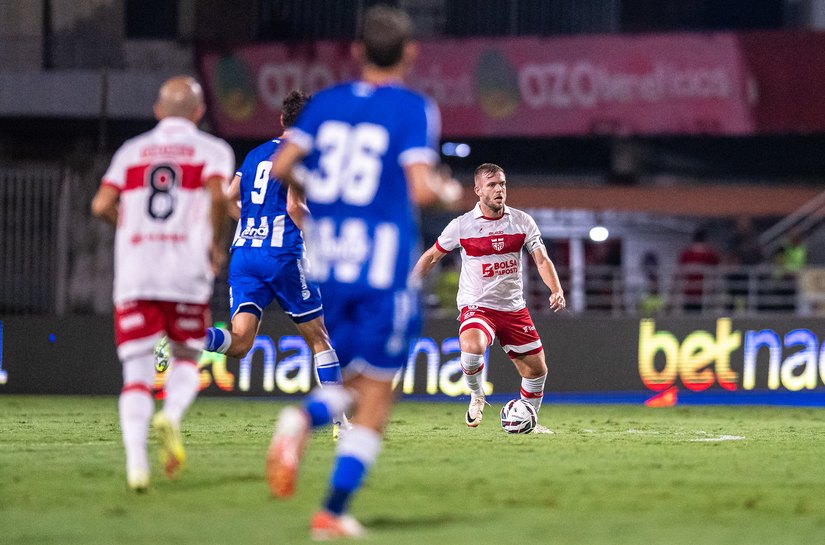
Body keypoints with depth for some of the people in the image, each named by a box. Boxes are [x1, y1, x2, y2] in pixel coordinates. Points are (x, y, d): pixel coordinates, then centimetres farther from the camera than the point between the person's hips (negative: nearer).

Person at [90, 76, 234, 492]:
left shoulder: (131, 151, 13)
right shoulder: (212, 151, 6)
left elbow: (101, 205, 3)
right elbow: (217, 195, -13)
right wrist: (217, 244, 2)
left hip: (134, 274, 1)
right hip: (187, 272, -1)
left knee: (137, 375, 2)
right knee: (186, 360, 18)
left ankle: (136, 460, -18)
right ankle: (171, 415, -14)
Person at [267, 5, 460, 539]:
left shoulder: (325, 103, 8)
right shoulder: (415, 109, -4)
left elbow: (280, 167, 1)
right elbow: (420, 190, -15)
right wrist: (448, 190, 6)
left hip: (326, 270, 5)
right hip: (383, 273, -5)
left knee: (352, 381, 19)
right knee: (375, 399, 5)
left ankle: (302, 418, -14)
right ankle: (334, 512, -2)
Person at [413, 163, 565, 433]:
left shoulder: (522, 221, 1)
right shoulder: (462, 225, -5)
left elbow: (542, 260, -2)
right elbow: (432, 256, 8)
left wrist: (557, 291, -19)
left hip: (514, 307, 4)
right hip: (477, 306, -4)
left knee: (537, 370, 7)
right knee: (472, 349, -35)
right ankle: (476, 397, -5)